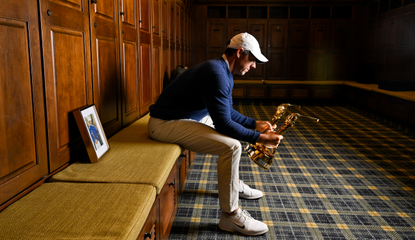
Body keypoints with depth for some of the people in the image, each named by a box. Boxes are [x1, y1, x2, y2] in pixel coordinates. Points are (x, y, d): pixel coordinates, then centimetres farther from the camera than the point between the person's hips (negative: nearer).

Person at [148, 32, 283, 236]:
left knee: (236, 131, 21)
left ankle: (234, 184, 33)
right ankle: (230, 216, -10)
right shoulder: (216, 74, -24)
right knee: (232, 146, -23)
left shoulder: (224, 72, 9)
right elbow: (224, 123, -25)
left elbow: (227, 112, 17)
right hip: (166, 124, -11)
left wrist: (256, 124, 9)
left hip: (190, 117, 11)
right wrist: (261, 138, -19)